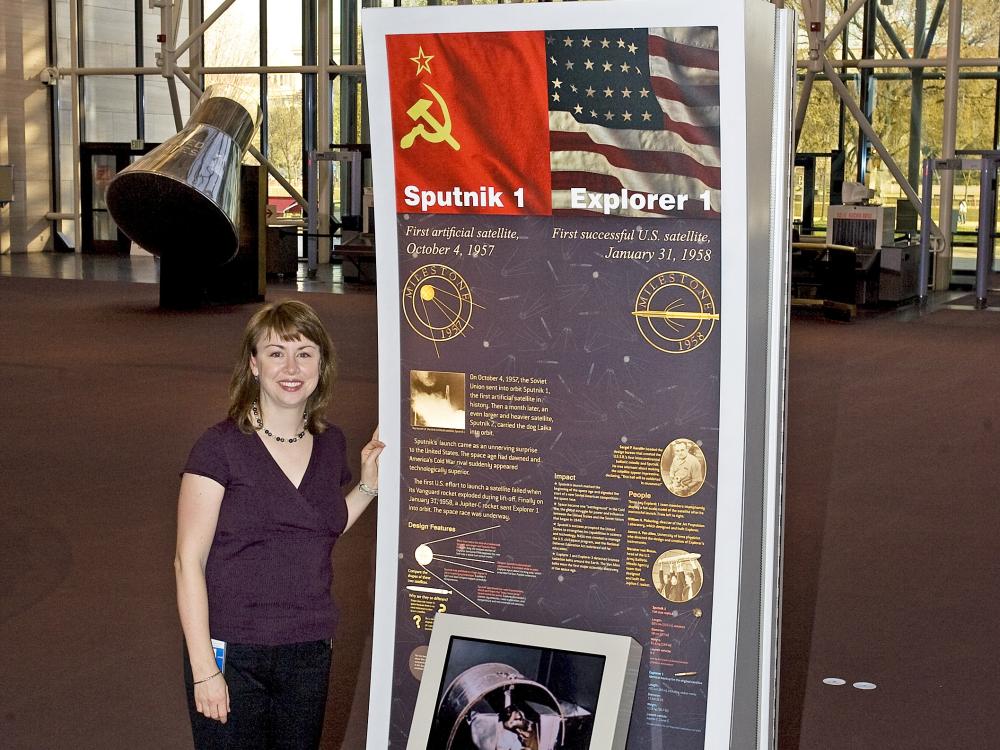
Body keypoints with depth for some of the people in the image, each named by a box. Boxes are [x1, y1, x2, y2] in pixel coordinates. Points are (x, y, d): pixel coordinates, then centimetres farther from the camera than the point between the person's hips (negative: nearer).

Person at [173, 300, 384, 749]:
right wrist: (203, 669, -14)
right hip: (231, 656, -5)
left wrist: (368, 484, 7)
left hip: (310, 655, 5)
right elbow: (189, 561, -11)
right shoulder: (221, 447, -11)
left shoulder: (330, 444, 6)